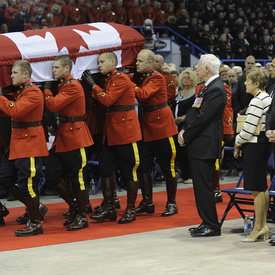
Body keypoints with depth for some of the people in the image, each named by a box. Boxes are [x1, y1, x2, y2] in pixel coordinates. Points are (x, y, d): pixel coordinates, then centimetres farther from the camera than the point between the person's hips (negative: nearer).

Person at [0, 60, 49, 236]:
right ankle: (34, 207, 24)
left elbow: (15, 111, -26)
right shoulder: (19, 92, 18)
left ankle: (36, 224, 7)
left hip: (30, 145, -10)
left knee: (27, 185, -6)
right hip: (17, 144, 10)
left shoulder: (33, 93, -14)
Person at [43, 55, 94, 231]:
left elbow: (53, 105, -22)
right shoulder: (62, 85, 15)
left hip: (75, 138, -9)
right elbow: (55, 107, 15)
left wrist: (47, 90, -8)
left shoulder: (73, 86, -15)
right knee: (51, 176, 6)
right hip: (62, 137, 9)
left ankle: (82, 217, 10)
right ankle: (73, 206, 24)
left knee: (78, 179, -1)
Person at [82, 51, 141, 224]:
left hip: (125, 131, -9)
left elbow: (107, 100, -22)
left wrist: (93, 85, -14)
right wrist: (91, 86, 5)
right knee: (105, 168, 5)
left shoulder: (122, 79, -13)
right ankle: (109, 208, 12)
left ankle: (131, 210, 7)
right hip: (111, 132, 9)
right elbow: (103, 101, 12)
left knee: (129, 171, 0)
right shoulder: (109, 80, 15)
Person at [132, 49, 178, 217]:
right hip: (145, 127, 7)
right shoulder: (139, 76, 11)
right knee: (143, 166, 6)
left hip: (161, 126, -7)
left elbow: (143, 94, -26)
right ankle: (147, 202, 17)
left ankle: (172, 203, 10)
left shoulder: (157, 78, -13)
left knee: (168, 167, 1)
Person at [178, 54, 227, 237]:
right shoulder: (208, 87, 17)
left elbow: (202, 118, -20)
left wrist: (186, 136, -11)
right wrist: (185, 132, 4)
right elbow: (195, 114, 19)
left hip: (205, 146, -10)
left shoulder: (216, 89, -16)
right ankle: (207, 223, 20)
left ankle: (212, 226, -2)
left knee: (203, 185, -8)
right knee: (200, 185, 13)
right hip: (200, 145, 10)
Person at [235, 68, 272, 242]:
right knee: (262, 187, 13)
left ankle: (258, 227, 1)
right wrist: (243, 144, 16)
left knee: (257, 189, -4)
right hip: (264, 145, 10)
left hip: (255, 147, -10)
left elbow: (248, 130, -19)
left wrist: (238, 143, -1)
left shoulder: (257, 102, -17)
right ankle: (263, 224, 18)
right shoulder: (268, 98, 13)